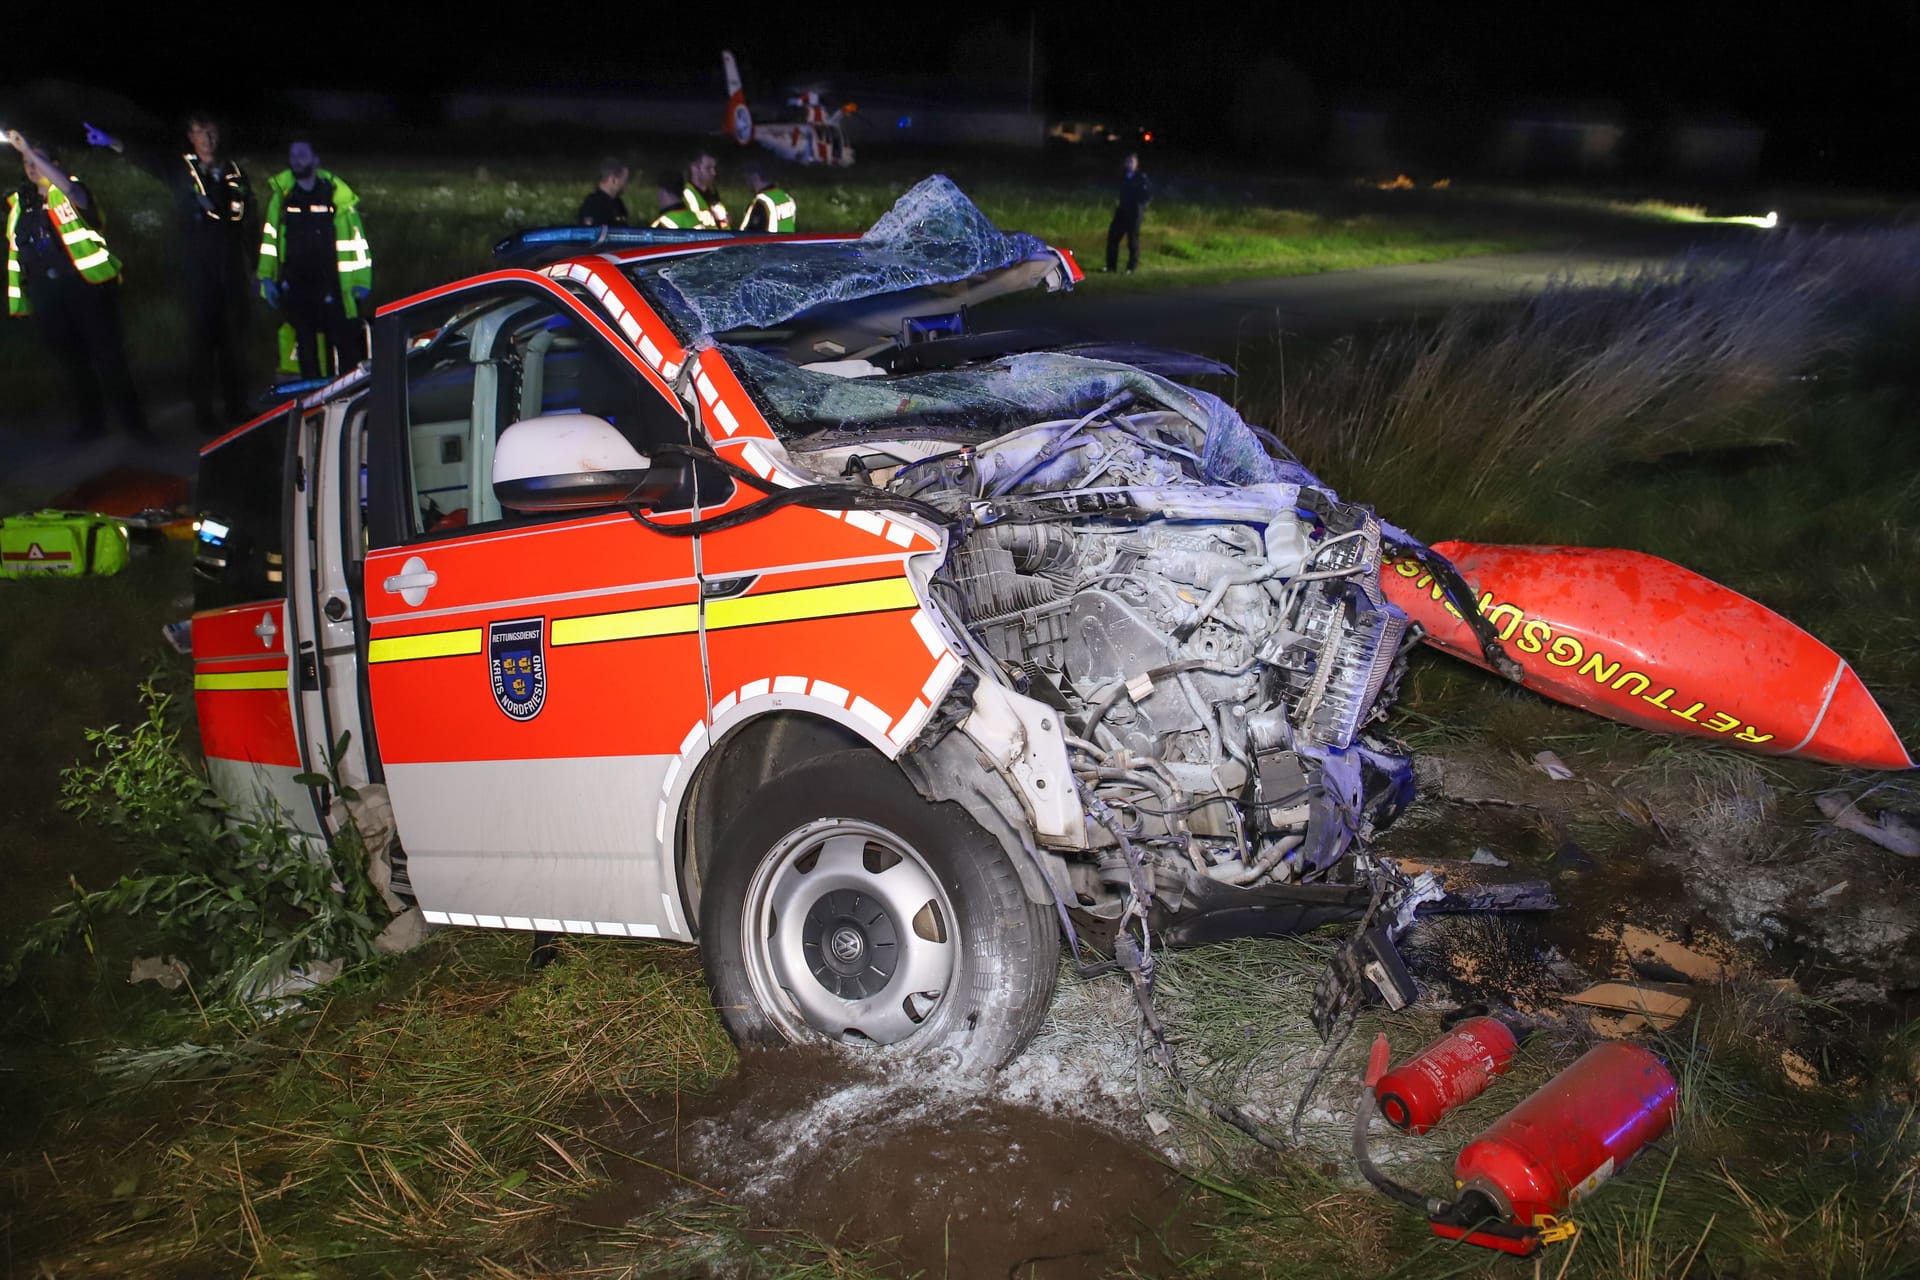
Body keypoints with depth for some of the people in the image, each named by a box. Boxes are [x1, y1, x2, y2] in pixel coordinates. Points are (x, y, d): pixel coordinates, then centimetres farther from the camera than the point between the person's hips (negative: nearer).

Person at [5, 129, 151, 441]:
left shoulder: (68, 194, 1)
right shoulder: (20, 204, 16)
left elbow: (71, 188, -26)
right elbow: (16, 251, 20)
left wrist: (30, 149, -29)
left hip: (86, 285, -5)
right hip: (47, 296, 5)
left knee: (108, 356, -8)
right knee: (72, 359, 10)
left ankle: (132, 419, -2)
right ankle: (91, 420, 18)